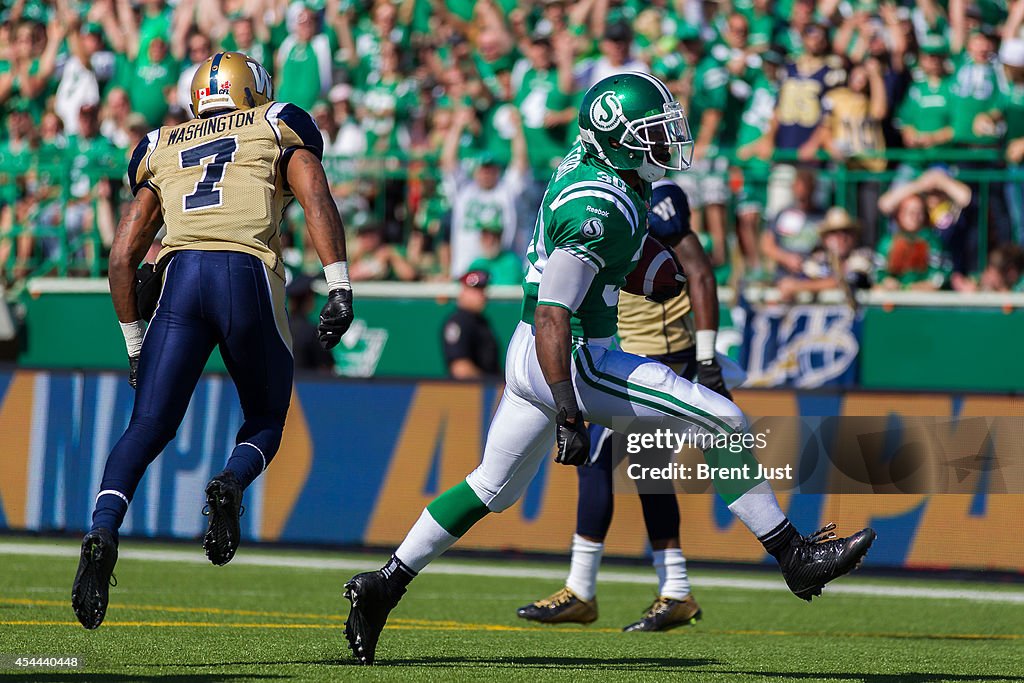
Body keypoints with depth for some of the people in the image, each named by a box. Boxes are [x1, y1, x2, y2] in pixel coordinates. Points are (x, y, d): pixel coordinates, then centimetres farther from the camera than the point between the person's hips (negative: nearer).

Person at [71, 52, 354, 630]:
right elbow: (316, 196, 1)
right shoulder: (278, 130, 22)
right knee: (265, 423, 16)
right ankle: (231, 486, -16)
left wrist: (135, 345, 29)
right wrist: (340, 289, -5)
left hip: (181, 276, 2)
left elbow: (122, 259, 23)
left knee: (147, 429, 1)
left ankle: (103, 533, -23)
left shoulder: (163, 151, 29)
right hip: (249, 276, -2)